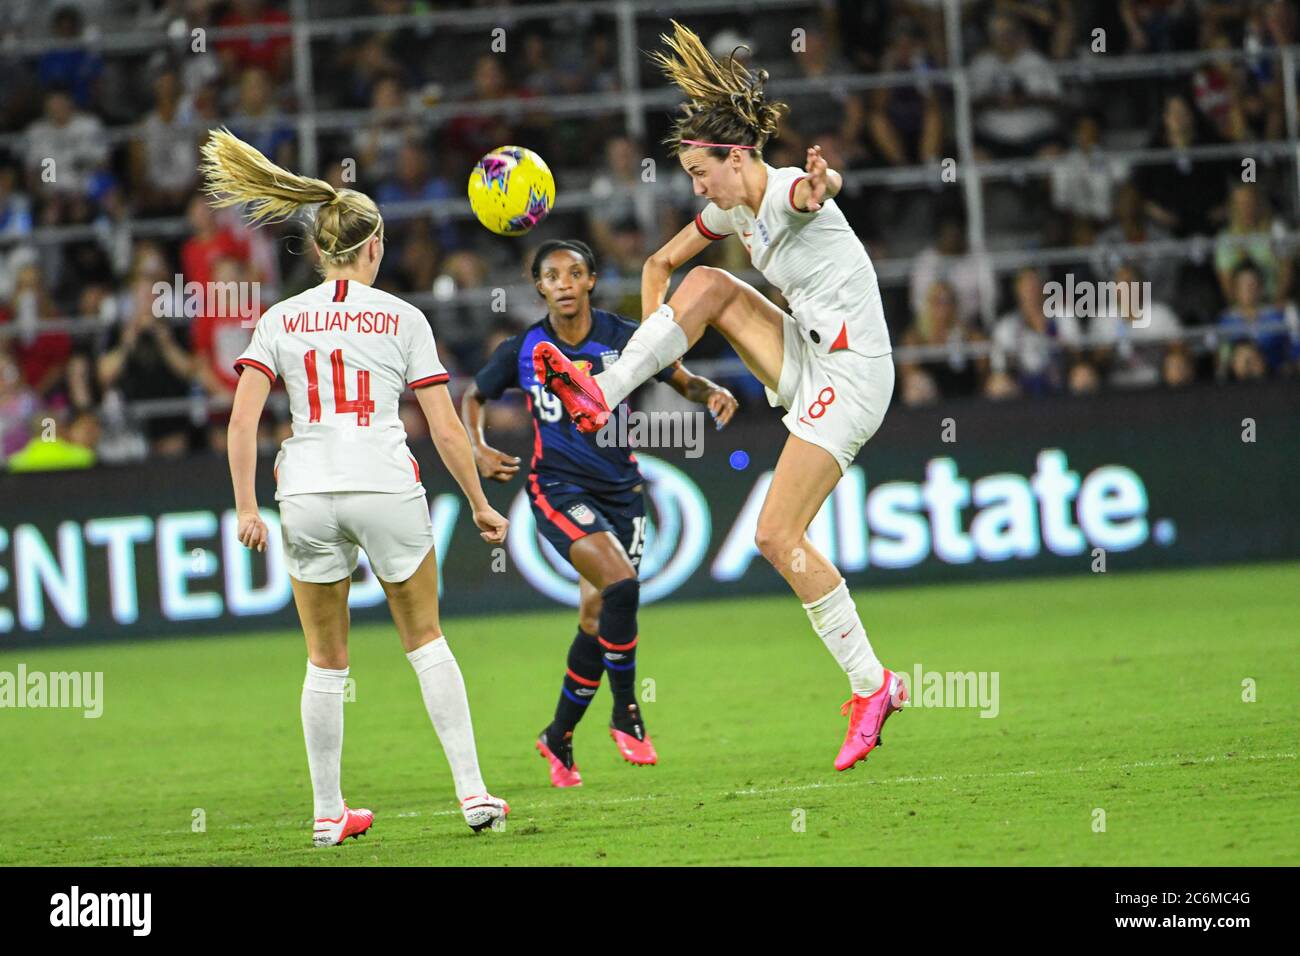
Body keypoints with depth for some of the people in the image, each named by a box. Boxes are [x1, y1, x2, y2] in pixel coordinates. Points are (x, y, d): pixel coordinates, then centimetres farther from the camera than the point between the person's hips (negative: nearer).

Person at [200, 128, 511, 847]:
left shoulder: (280, 319, 8)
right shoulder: (401, 318, 4)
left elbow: (242, 418, -1)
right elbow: (446, 429, 3)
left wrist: (246, 507, 1)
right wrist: (480, 506, 12)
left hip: (307, 492, 1)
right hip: (386, 484, -1)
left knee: (325, 661, 14)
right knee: (425, 639, 15)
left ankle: (328, 812, 17)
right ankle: (473, 792, 8)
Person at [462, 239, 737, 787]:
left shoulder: (624, 339, -4)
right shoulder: (523, 351, -3)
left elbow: (682, 381, 6)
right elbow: (474, 397, 13)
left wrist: (712, 392, -16)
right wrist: (478, 449, -5)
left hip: (621, 490, 3)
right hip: (559, 489, -3)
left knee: (596, 621, 4)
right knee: (621, 584, -26)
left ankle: (559, 737, 23)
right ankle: (626, 715, -12)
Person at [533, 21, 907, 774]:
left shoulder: (788, 192, -18)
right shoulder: (731, 211, 9)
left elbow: (814, 191, -44)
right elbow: (660, 264, 22)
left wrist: (820, 184, -68)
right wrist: (657, 342, 10)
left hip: (853, 371, -8)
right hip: (809, 359, 8)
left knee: (778, 536, -12)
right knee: (707, 285, 0)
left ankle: (871, 684, -8)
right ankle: (605, 394, -1)